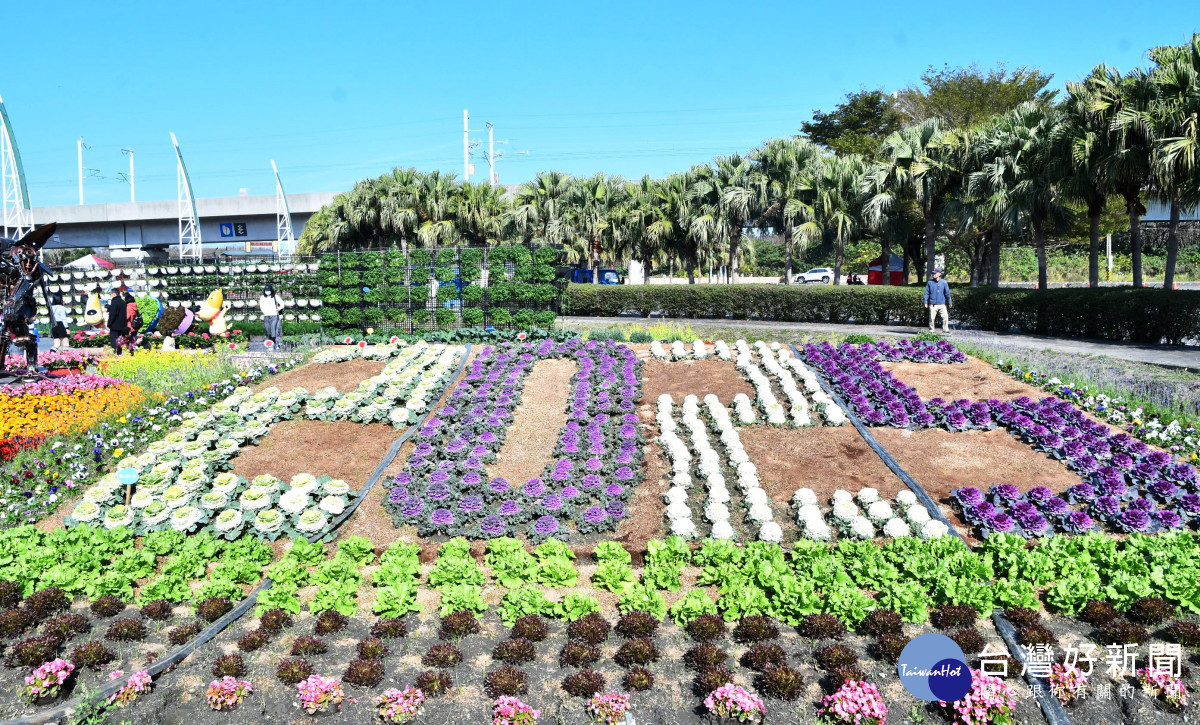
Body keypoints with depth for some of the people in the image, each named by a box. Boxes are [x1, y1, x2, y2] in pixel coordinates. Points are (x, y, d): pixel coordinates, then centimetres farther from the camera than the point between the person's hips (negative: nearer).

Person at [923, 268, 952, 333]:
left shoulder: (944, 282, 3)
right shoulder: (930, 282, 2)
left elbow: (947, 293, 8)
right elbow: (927, 293, 5)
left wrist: (950, 302, 10)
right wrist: (926, 302, 0)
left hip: (942, 304, 0)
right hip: (932, 304, 0)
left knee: (945, 316, -8)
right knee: (932, 318, 2)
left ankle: (945, 329, 2)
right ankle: (931, 330, 14)